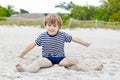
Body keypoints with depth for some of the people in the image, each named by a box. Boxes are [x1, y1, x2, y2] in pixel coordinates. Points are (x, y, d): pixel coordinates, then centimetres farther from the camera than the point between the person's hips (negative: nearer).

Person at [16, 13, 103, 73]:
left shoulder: (63, 35, 1)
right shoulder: (42, 36, -1)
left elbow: (74, 38, 10)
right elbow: (33, 44, 6)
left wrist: (85, 43, 15)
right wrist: (22, 55, 9)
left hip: (61, 59, 2)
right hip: (47, 58, -2)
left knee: (75, 61, -20)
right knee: (39, 61, -34)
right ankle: (25, 69, -59)